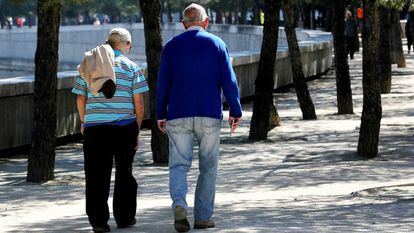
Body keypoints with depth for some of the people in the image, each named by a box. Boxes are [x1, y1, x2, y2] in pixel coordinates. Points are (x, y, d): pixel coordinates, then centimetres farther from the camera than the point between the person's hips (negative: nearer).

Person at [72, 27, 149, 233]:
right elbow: (138, 102, -1)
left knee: (97, 175, 3)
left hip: (94, 126, 1)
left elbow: (81, 98, 9)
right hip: (125, 126, -1)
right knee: (124, 172, 13)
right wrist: (137, 130, 8)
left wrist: (83, 122, 23)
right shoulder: (131, 67, 1)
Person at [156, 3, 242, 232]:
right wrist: (235, 111, 6)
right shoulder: (217, 44, 4)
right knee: (208, 167, 10)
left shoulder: (172, 46, 5)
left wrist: (161, 115, 10)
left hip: (178, 116, 0)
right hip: (209, 116, 0)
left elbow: (163, 83, 3)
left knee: (179, 164, 2)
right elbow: (229, 81, -1)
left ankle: (179, 205, -23)